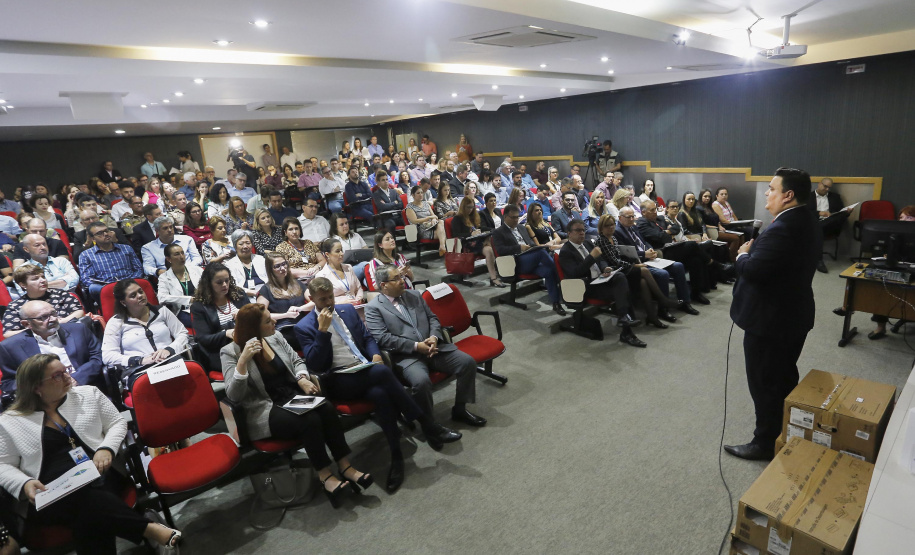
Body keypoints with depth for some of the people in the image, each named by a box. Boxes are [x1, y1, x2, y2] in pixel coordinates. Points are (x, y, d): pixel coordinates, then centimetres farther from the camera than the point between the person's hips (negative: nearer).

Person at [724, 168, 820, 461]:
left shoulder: (781, 229, -26)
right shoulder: (808, 223, 7)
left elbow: (753, 270, -29)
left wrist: (743, 254, -9)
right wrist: (755, 250, 3)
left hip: (769, 319, -10)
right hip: (794, 314, 10)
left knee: (764, 383, 4)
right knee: (785, 377, 24)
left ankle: (766, 443, 19)